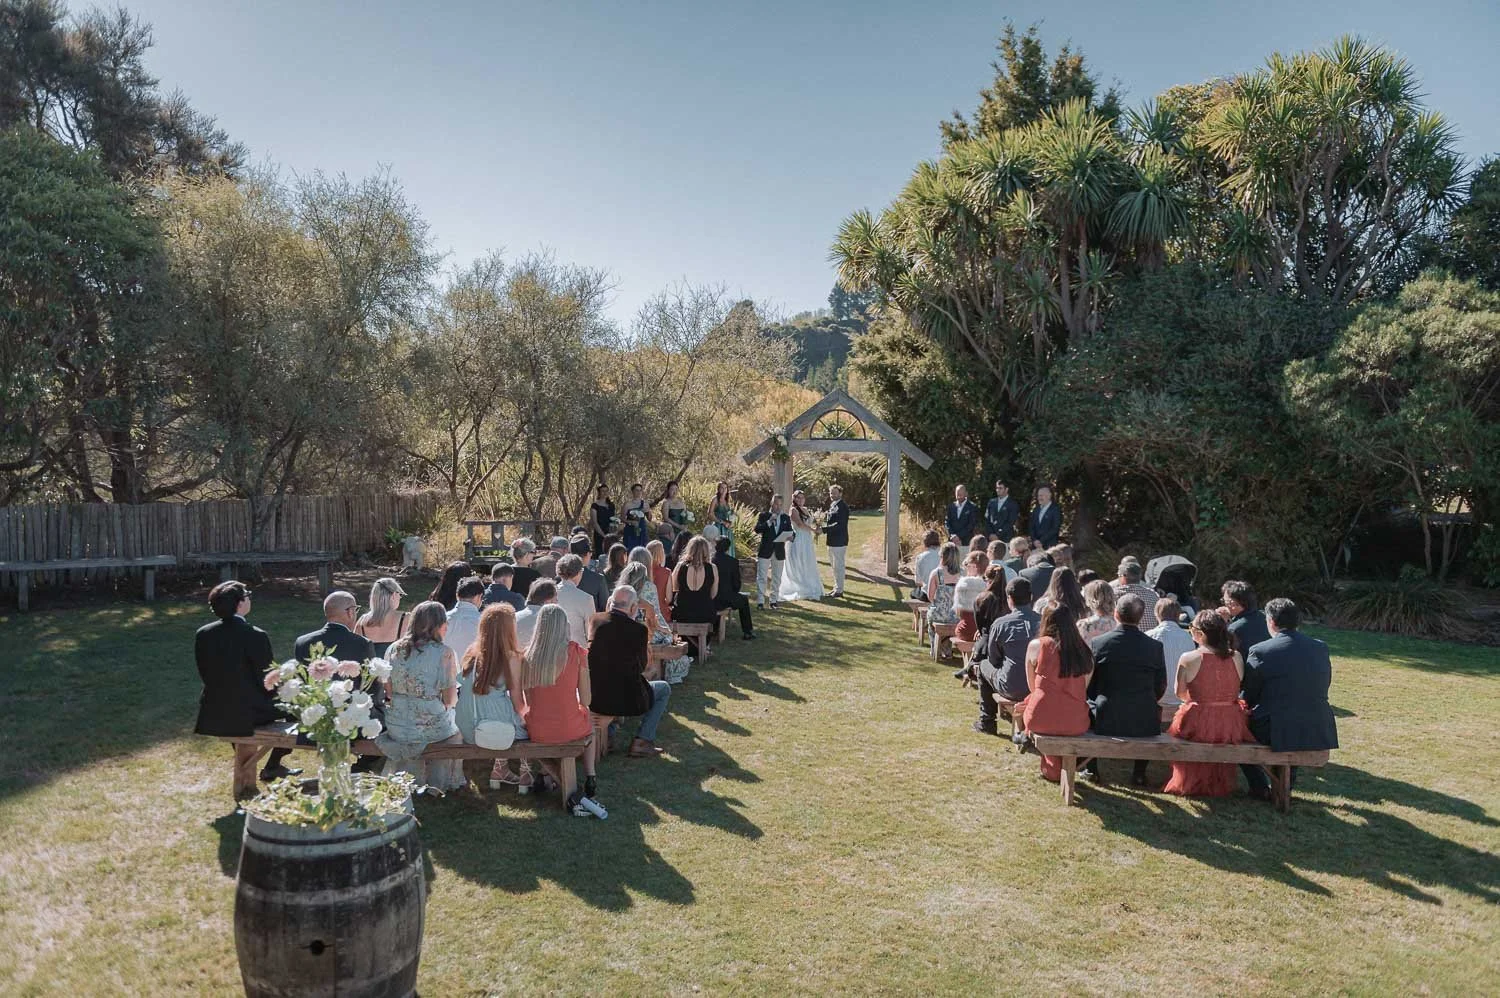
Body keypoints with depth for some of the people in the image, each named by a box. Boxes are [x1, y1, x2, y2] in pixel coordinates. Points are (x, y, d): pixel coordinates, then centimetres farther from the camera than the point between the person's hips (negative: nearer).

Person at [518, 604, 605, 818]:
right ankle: (590, 781, 18)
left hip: (538, 733, 0)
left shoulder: (526, 655, -5)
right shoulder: (576, 652, -10)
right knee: (589, 722, 34)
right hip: (571, 730, 0)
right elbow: (586, 700, -5)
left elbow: (524, 703, 2)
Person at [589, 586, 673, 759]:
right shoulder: (638, 629, -15)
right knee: (664, 689, 20)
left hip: (595, 700, 5)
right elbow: (642, 667, 0)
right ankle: (642, 741, 13)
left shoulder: (599, 626, -4)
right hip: (626, 700, -5)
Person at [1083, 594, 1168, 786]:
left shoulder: (1097, 643, -7)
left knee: (1086, 705, 29)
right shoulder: (1155, 647, -4)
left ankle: (1091, 769, 31)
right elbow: (1160, 687, 6)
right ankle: (1139, 773, 32)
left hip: (1105, 721, -1)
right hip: (1145, 724, 1)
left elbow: (1088, 685, 1)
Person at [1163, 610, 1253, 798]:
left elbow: (1180, 693, 1)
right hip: (1231, 726, 3)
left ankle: (1190, 783, 36)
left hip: (1198, 725, -3)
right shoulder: (1236, 657, -2)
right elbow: (1235, 692, 10)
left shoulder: (1188, 659, -11)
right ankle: (1221, 784, 45)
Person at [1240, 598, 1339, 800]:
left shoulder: (1260, 652, -12)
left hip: (1276, 733, -5)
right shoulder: (1321, 648, 2)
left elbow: (1250, 699, -2)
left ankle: (1259, 787, 25)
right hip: (1318, 733, 5)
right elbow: (1323, 687, 13)